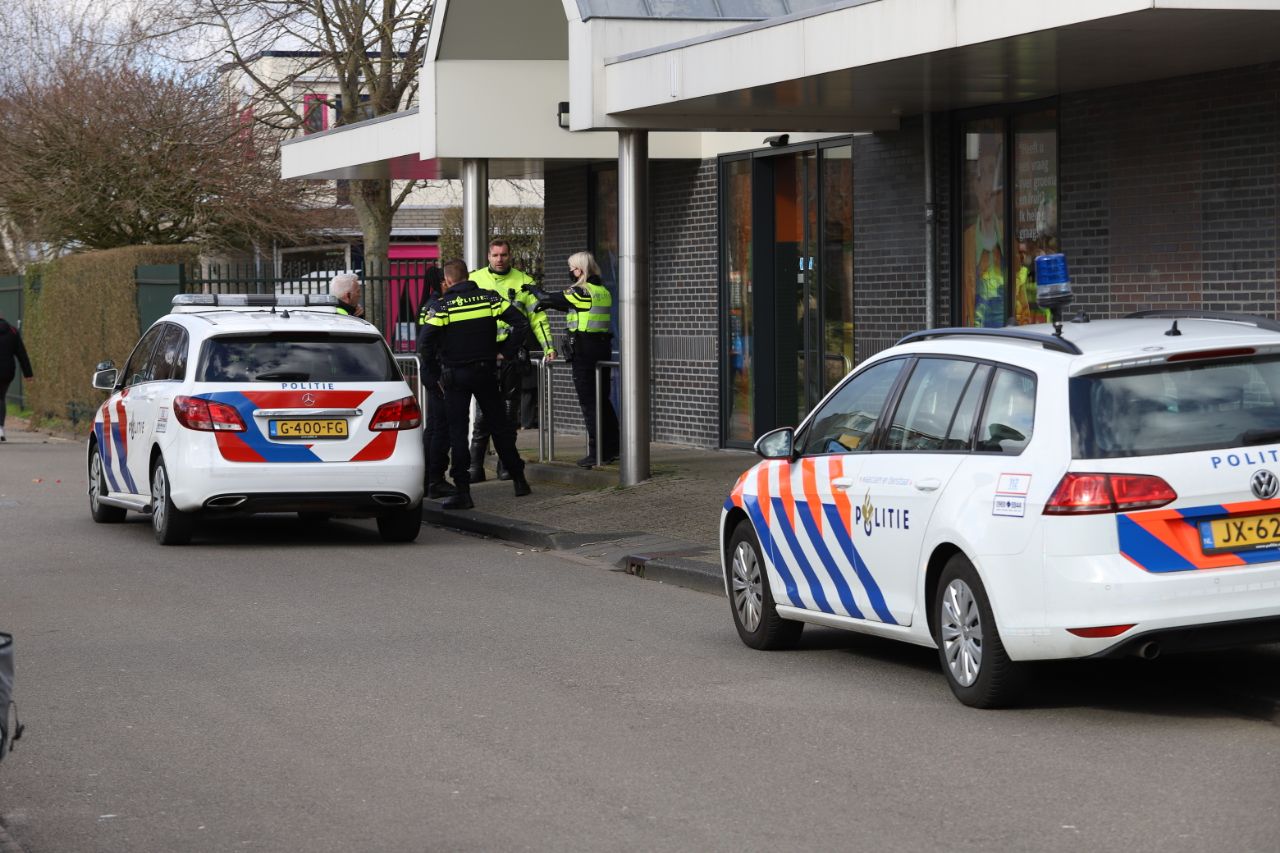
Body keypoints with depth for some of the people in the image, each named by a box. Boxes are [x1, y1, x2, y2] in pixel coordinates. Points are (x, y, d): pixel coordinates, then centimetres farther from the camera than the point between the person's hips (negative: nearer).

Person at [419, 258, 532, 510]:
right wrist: (506, 351, 4)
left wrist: (434, 376, -5)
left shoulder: (441, 307, -10)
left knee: (457, 432, 1)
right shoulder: (489, 298, -1)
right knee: (500, 426, 16)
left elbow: (427, 343, -16)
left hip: (455, 376, -3)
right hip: (486, 372, 3)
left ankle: (463, 491, -4)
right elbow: (521, 323, -5)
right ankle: (519, 481, 23)